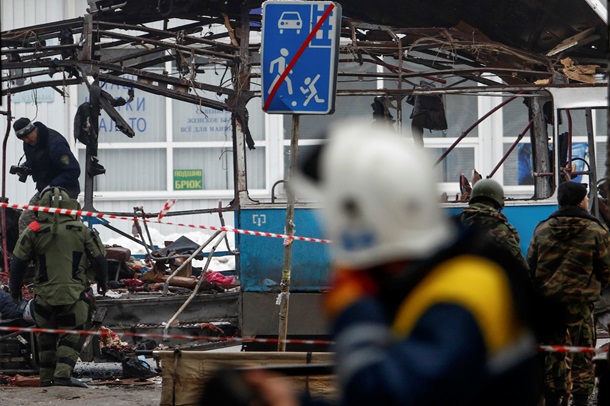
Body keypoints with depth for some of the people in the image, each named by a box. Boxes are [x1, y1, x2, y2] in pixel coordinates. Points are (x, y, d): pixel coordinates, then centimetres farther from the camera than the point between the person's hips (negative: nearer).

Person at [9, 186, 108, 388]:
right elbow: (99, 259, 7)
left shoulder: (33, 231, 0)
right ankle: (63, 375, -13)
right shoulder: (82, 231, -1)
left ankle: (47, 377, 18)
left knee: (46, 337, 15)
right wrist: (102, 283, 24)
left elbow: (18, 262, 3)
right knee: (70, 336, 1)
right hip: (74, 294, -1)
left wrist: (15, 288, 17)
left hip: (44, 296, 1)